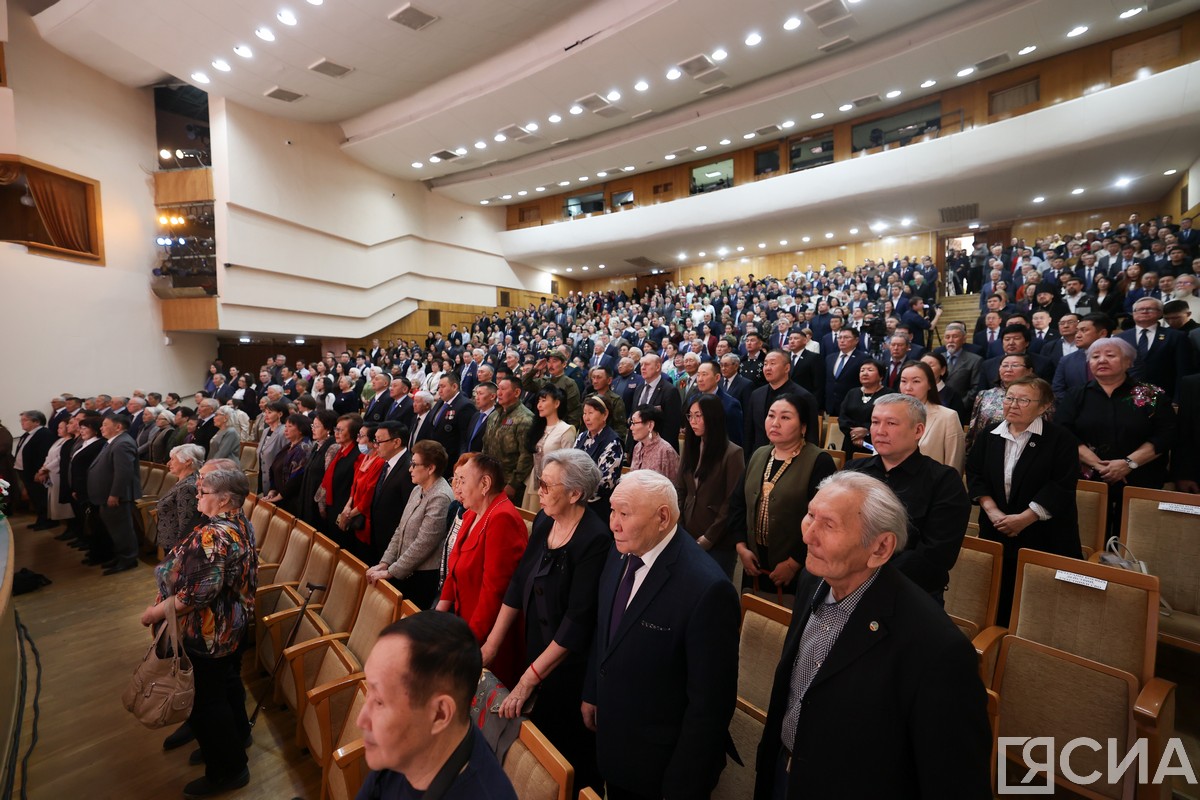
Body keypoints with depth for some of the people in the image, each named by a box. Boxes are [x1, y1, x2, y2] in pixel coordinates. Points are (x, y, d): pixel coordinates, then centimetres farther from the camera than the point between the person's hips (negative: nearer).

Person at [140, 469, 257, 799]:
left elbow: (196, 594, -30)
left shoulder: (212, 536, -32)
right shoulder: (240, 523, -2)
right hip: (234, 622, 9)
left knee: (204, 702, 9)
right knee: (228, 681, 28)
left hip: (207, 634, -9)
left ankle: (229, 771, 26)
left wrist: (157, 611, -15)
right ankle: (237, 734, 50)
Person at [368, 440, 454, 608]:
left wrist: (390, 572, -13)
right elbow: (400, 530, 13)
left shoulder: (441, 498, -21)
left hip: (423, 578, -8)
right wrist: (384, 563, 5)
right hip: (403, 573, 8)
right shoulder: (417, 490, 8)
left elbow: (423, 544, -21)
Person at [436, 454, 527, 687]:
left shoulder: (502, 519, -25)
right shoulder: (472, 515, 6)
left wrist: (472, 638, -18)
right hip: (464, 618, 8)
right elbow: (456, 566, 13)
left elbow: (494, 587, -25)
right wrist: (442, 607, 7)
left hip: (486, 636, -8)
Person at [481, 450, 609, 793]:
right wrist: (491, 645, 2)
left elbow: (578, 620, -25)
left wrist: (530, 679, -23)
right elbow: (519, 584, 2)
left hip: (570, 665, -7)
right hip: (535, 649, 7)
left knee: (568, 752, 16)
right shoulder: (543, 521, -5)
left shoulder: (595, 539, -27)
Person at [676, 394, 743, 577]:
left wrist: (709, 537, -11)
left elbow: (732, 502, -12)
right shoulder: (690, 449, 8)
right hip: (688, 537, 5)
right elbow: (680, 491, 7)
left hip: (718, 542, -5)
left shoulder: (732, 453, -11)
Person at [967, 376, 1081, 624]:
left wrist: (1024, 518, -18)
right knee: (997, 600, 11)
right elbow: (974, 473, 3)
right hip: (996, 532, 3)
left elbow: (1062, 486, -13)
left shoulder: (1060, 439, -5)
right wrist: (992, 510, -10)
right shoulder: (990, 435, 6)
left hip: (1044, 536, -3)